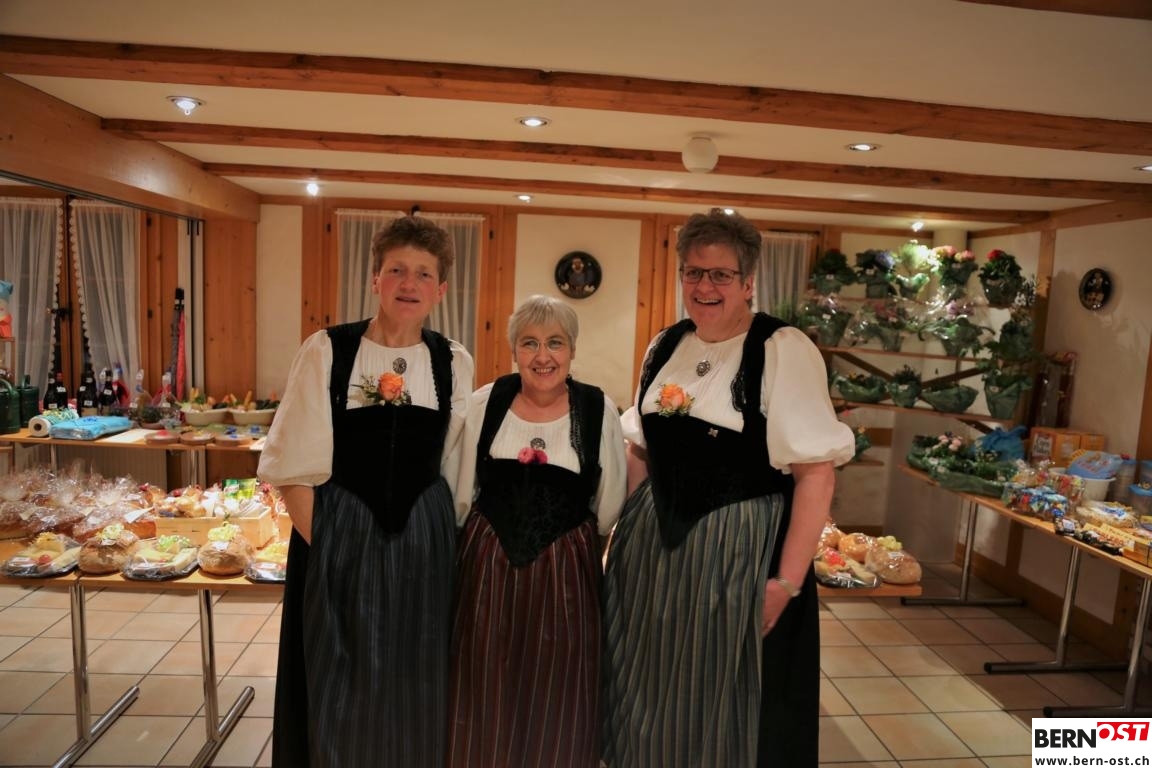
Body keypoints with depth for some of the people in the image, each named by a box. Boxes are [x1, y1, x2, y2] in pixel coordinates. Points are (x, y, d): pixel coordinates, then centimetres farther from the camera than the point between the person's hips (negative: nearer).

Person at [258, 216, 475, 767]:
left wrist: (440, 534, 2)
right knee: (338, 687, 13)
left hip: (424, 543, 2)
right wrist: (325, 546, -9)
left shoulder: (454, 364, 0)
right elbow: (296, 468, -7)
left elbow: (455, 471, 6)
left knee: (412, 686, 16)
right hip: (337, 539, -2)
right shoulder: (326, 351, -8)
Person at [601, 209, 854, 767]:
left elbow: (816, 473, -15)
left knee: (723, 706, 13)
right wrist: (624, 535, 11)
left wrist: (788, 582, -17)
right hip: (651, 546, 6)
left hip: (738, 549, -5)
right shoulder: (665, 346, 4)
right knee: (647, 697, 20)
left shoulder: (784, 350, -13)